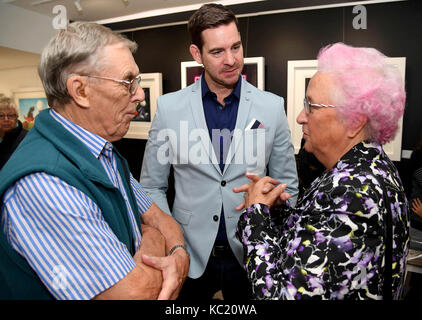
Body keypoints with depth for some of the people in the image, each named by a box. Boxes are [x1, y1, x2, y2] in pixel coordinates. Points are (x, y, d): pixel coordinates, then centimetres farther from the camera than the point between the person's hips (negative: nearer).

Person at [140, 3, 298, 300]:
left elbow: (288, 185, 3)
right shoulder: (169, 107, -7)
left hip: (251, 255, 1)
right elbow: (152, 186, 0)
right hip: (189, 256, 0)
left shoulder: (272, 106, -6)